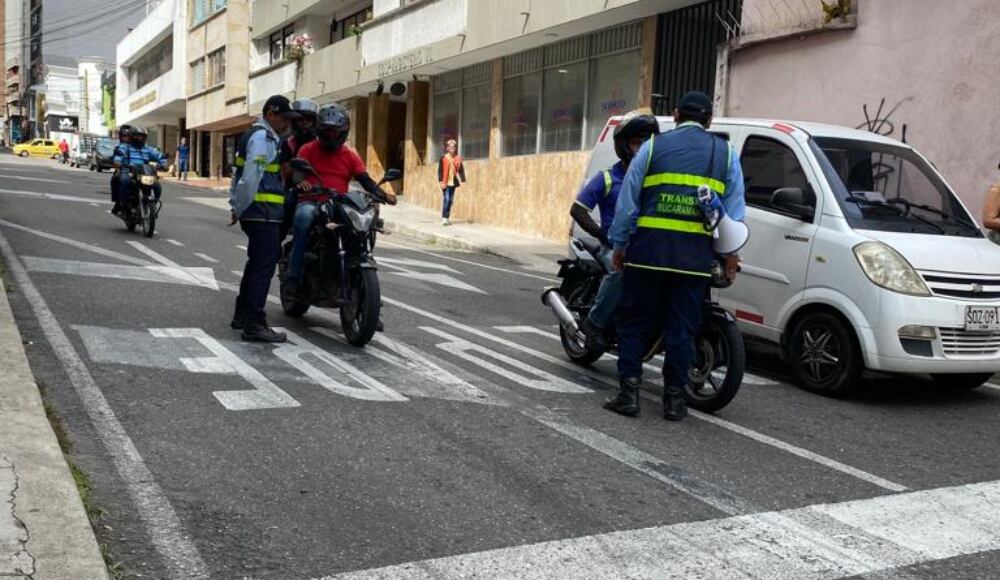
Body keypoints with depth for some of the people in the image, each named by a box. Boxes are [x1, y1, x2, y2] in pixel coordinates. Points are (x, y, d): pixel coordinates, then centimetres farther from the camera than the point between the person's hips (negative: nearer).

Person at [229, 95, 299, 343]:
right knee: (264, 265, -11)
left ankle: (242, 315, 26)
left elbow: (240, 176, 23)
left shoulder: (265, 136, 23)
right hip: (263, 212, -11)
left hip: (259, 213, 11)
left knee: (257, 263, 18)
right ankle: (254, 324, -12)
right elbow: (250, 177, -19)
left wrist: (237, 206, 19)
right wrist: (240, 209, -12)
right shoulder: (262, 137, -10)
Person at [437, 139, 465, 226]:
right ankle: (444, 218, -11)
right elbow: (440, 170, -5)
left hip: (453, 182, 4)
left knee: (451, 200, 6)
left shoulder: (458, 159, 8)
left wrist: (463, 181, 0)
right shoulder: (443, 158, -3)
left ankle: (447, 218, 14)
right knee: (446, 199, -12)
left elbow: (461, 170, 9)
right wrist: (441, 181, -13)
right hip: (445, 183, -4)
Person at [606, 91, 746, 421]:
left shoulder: (653, 146, 6)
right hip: (696, 255, 1)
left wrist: (619, 244, 11)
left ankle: (628, 392, 5)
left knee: (635, 322, 8)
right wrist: (730, 252, 16)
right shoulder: (725, 153, 11)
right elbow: (735, 209, 10)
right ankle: (674, 398, 11)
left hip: (648, 249, -1)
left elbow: (628, 200, 4)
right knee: (681, 328, 8)